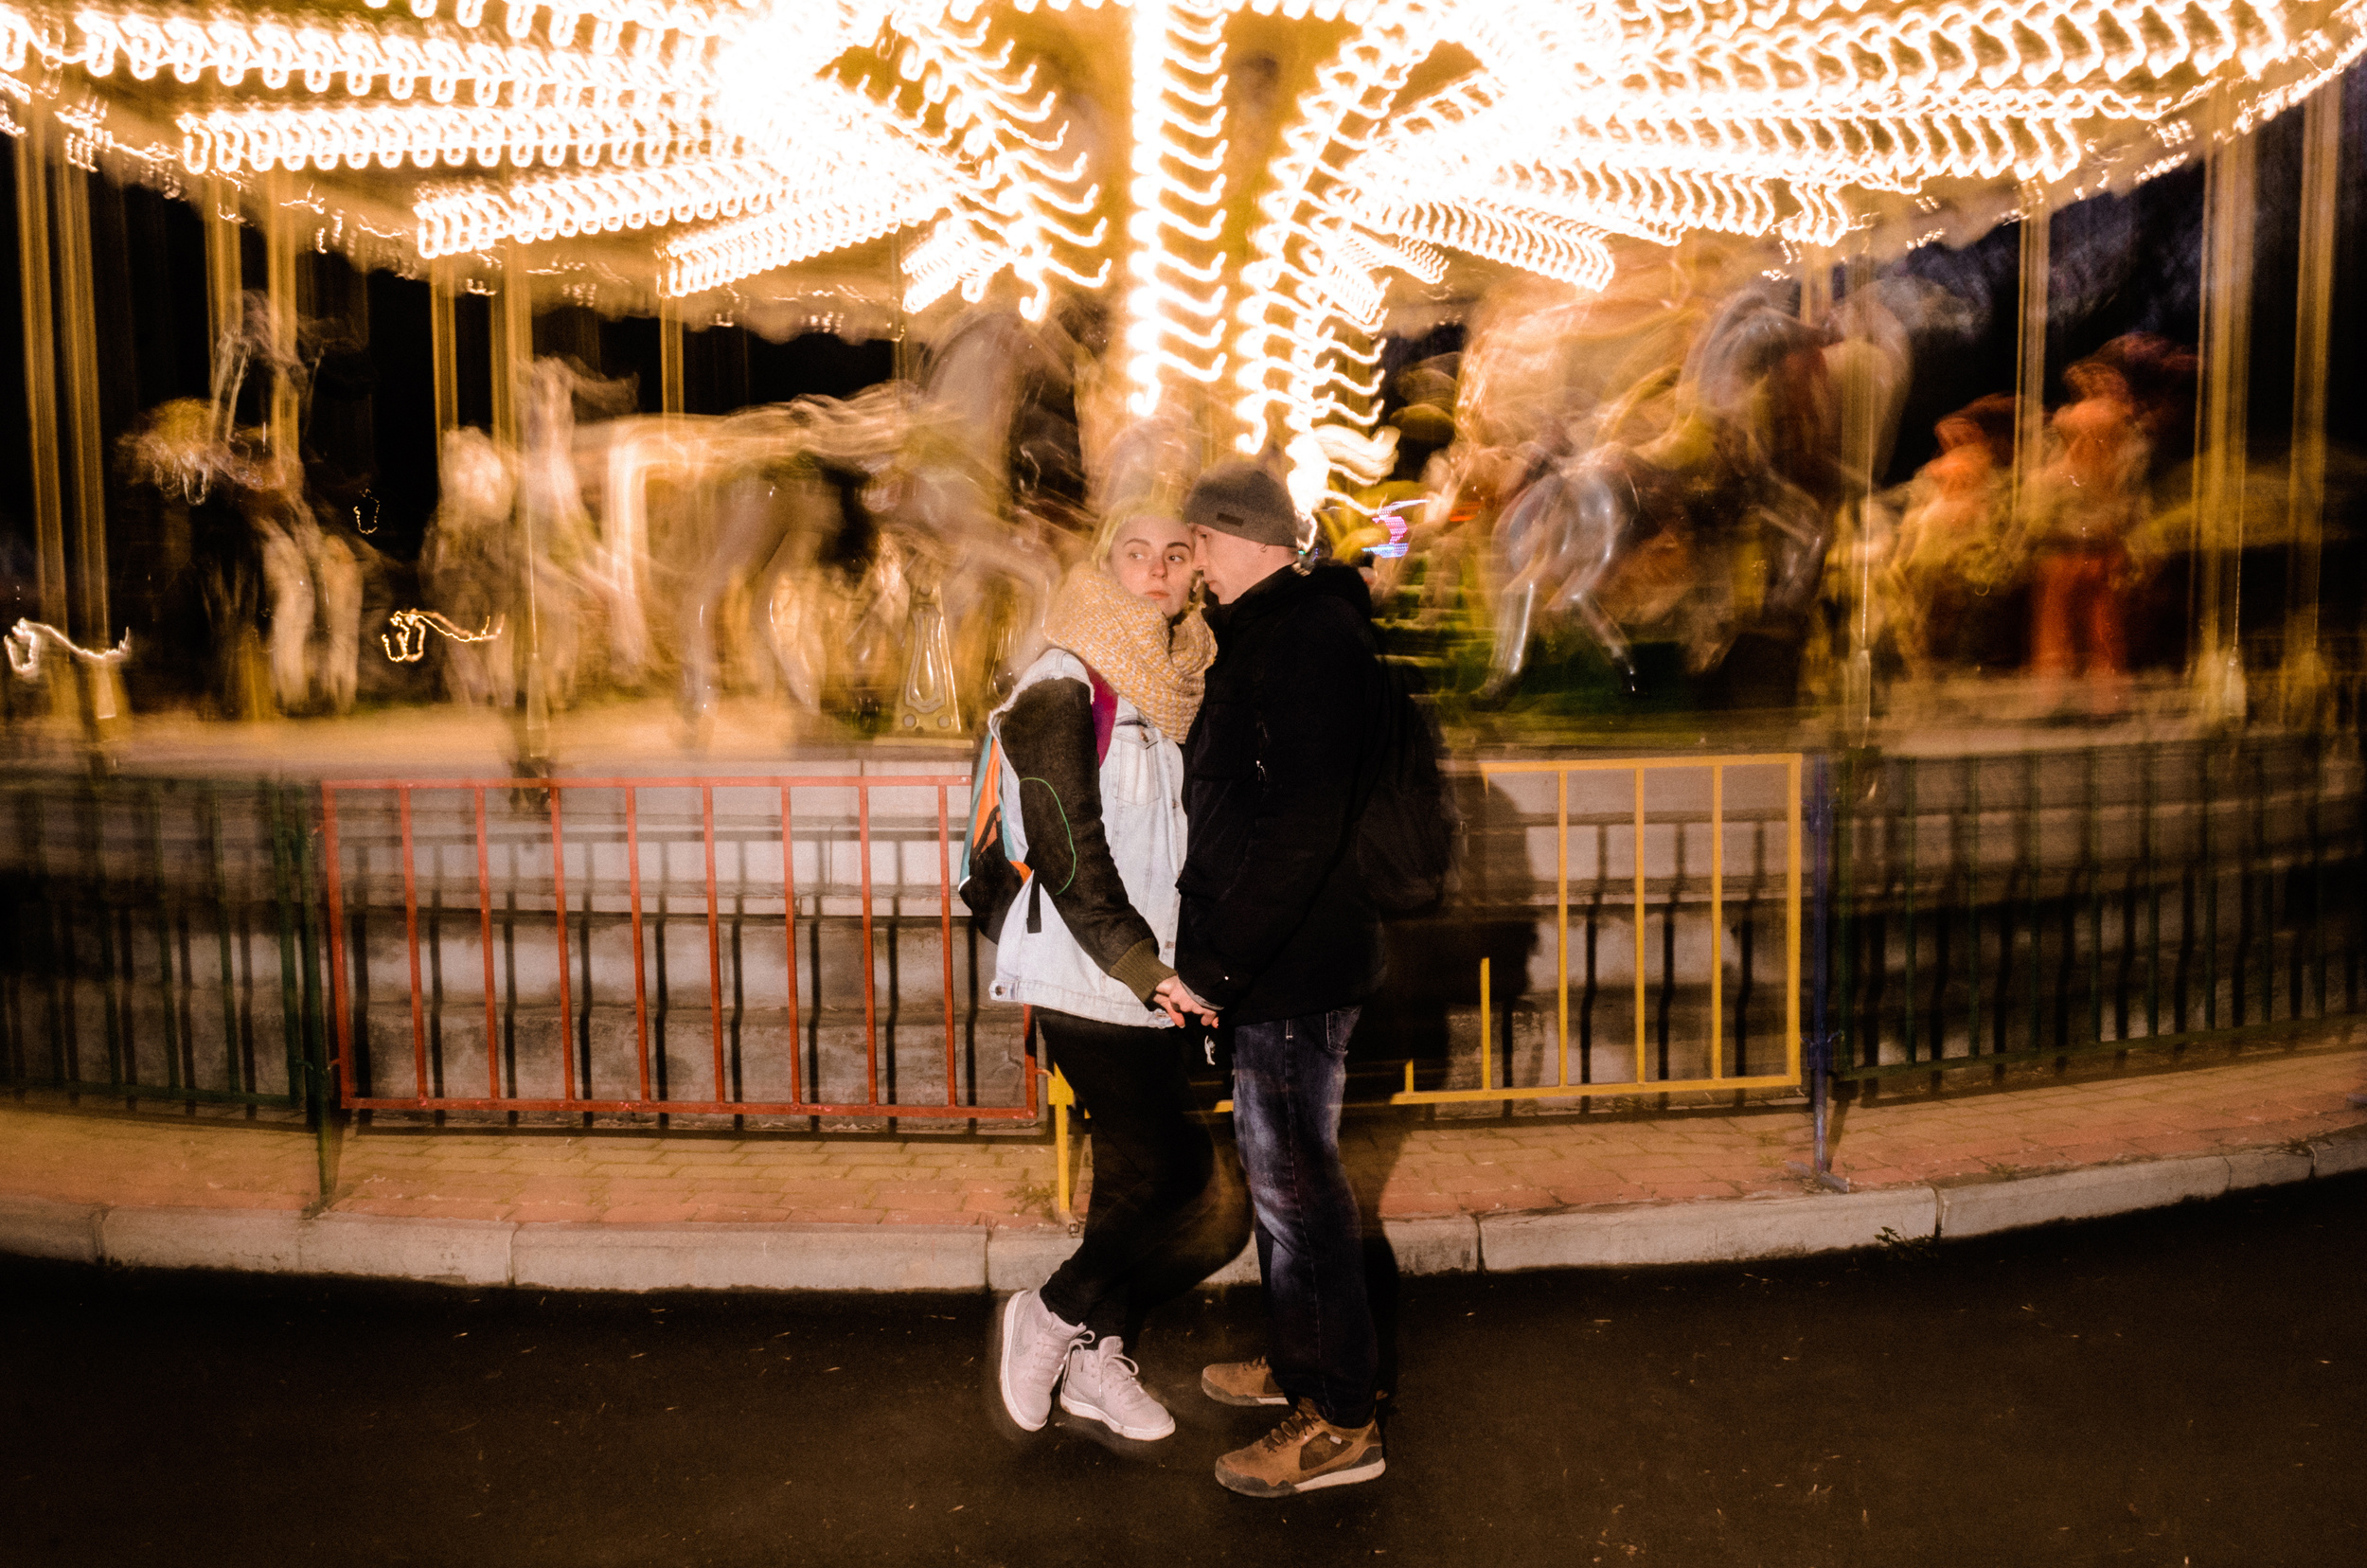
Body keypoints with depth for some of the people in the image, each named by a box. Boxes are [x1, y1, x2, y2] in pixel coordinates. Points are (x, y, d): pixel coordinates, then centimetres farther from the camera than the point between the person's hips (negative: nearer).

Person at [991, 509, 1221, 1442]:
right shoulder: (1063, 687, -13)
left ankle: (1096, 1360, 26)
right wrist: (1142, 966, -19)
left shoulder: (1179, 687, 10)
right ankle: (1052, 1316, 15)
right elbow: (1065, 850, -18)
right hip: (1084, 979, -7)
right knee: (1172, 1167, -6)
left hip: (1147, 973, 7)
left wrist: (1168, 962, 7)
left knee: (1138, 1167, 11)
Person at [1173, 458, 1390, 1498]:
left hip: (1293, 969, -10)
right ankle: (1297, 1364, 36)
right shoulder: (1269, 632, 15)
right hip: (1273, 962, 10)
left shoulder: (1309, 636, -18)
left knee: (1295, 1182, -1)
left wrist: (1213, 965, -23)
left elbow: (1299, 827, -27)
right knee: (1280, 1172, 20)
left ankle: (1339, 1421, 11)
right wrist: (1216, 957, 16)